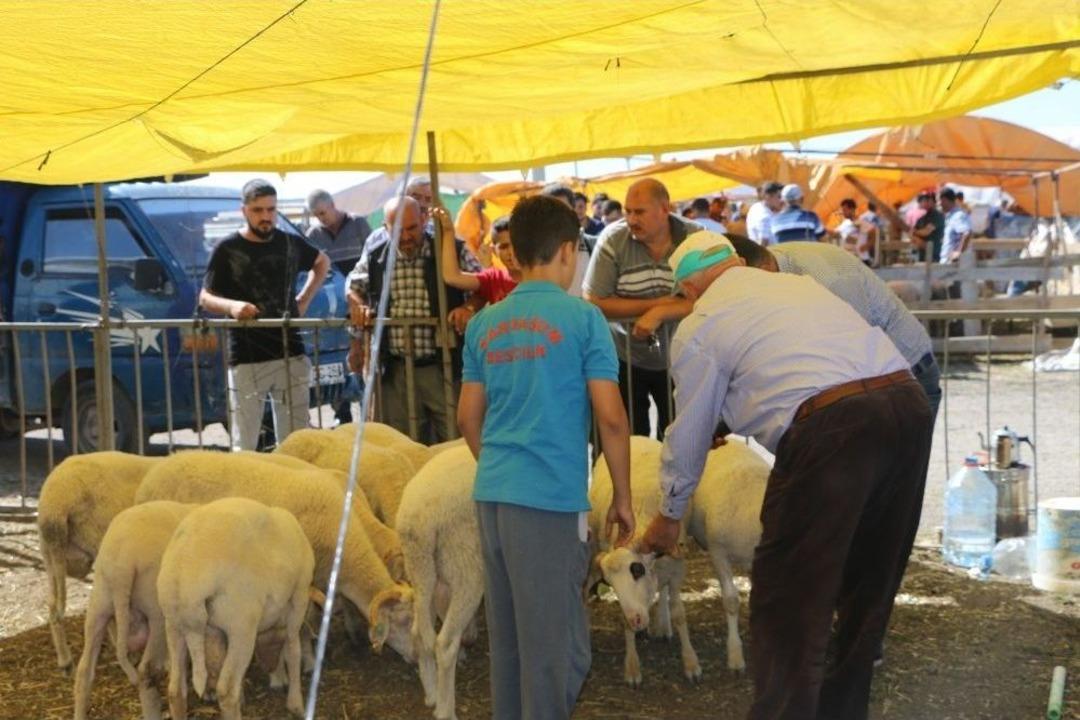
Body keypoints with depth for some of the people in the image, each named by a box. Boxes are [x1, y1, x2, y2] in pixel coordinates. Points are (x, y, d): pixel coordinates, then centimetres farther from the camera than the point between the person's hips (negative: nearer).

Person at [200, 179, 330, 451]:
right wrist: (231, 306, -22)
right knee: (244, 446, -1)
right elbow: (205, 298, -1)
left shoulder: (290, 243, 9)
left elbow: (322, 262, 29)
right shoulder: (228, 250, -2)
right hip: (246, 360, -3)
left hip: (291, 356, 3)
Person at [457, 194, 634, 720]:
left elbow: (469, 418, 15)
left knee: (506, 638, 15)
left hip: (491, 495, 6)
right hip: (551, 497, -6)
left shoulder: (484, 324, 10)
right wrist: (622, 496, 3)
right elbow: (610, 418, -7)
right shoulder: (582, 318, -6)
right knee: (557, 647, 1)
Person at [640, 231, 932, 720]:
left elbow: (688, 436, 19)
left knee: (787, 602, 3)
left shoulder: (698, 326, 11)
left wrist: (668, 518, 35)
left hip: (830, 424, -7)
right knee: (870, 581, 20)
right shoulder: (797, 283, 27)